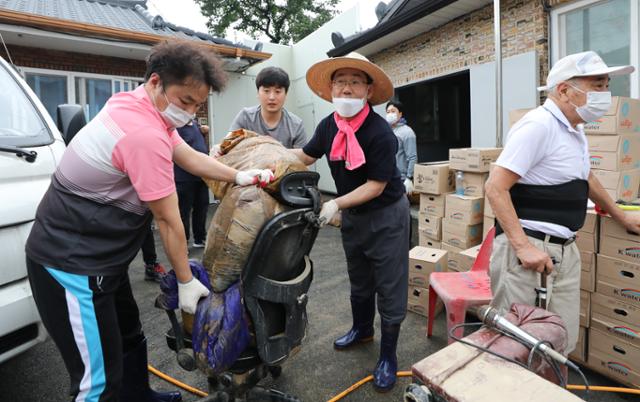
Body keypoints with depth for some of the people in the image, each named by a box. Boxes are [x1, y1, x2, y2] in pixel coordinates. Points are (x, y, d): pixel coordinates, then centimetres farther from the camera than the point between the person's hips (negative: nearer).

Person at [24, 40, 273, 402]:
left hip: (94, 252, 10)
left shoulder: (140, 108, 5)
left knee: (130, 337, 23)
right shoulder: (146, 134, -27)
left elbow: (191, 158, 11)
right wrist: (186, 281, -8)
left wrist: (240, 176, -2)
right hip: (72, 262, -10)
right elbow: (168, 220, -20)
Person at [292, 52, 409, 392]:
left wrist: (336, 204, -27)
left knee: (389, 287, 5)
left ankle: (388, 356, 24)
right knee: (358, 280, 23)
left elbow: (376, 185, -23)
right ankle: (362, 329, 47)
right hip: (352, 215, 6)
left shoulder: (380, 132, -25)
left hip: (386, 215, -6)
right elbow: (306, 156, 9)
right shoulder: (329, 125, -6)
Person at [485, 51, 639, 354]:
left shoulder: (574, 129, 15)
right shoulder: (539, 125, -15)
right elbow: (495, 188, -22)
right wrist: (523, 245, -25)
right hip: (527, 248, -9)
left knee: (563, 342, 16)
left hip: (566, 249, 9)